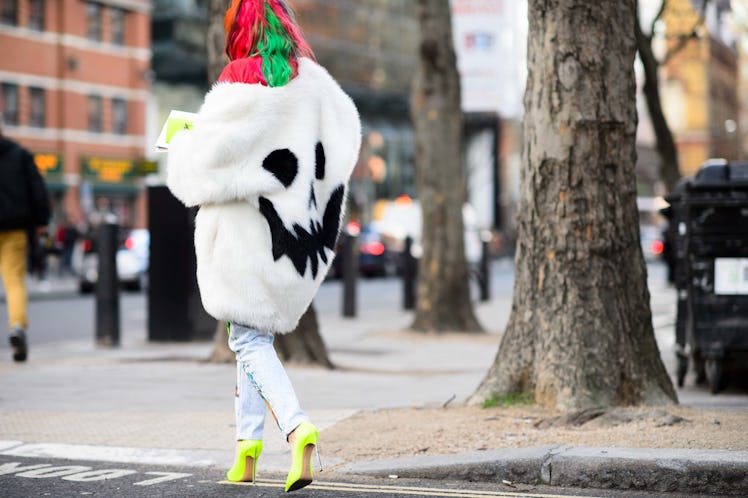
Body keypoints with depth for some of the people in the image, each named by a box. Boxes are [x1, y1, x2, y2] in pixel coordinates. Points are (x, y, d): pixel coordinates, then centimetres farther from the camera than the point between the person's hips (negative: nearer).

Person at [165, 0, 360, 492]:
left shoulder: (243, 81, -13)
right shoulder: (314, 82, 4)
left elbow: (209, 152, -16)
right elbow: (348, 135, 15)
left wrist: (183, 140, 6)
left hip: (247, 226, -6)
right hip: (297, 226, 6)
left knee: (249, 335, -2)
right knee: (258, 328, 18)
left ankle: (296, 425, -23)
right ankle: (248, 442, 17)